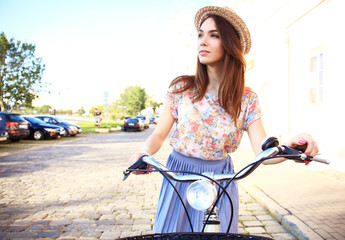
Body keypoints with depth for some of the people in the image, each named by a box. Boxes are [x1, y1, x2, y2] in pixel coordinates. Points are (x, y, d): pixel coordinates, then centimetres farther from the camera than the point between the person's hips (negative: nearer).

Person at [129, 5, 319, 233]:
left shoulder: (247, 99, -7)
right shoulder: (181, 88, -7)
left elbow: (263, 151, -14)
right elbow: (159, 134, -5)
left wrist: (291, 146, -35)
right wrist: (144, 153, -26)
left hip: (221, 181, 0)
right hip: (180, 177, 0)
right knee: (172, 231, 10)